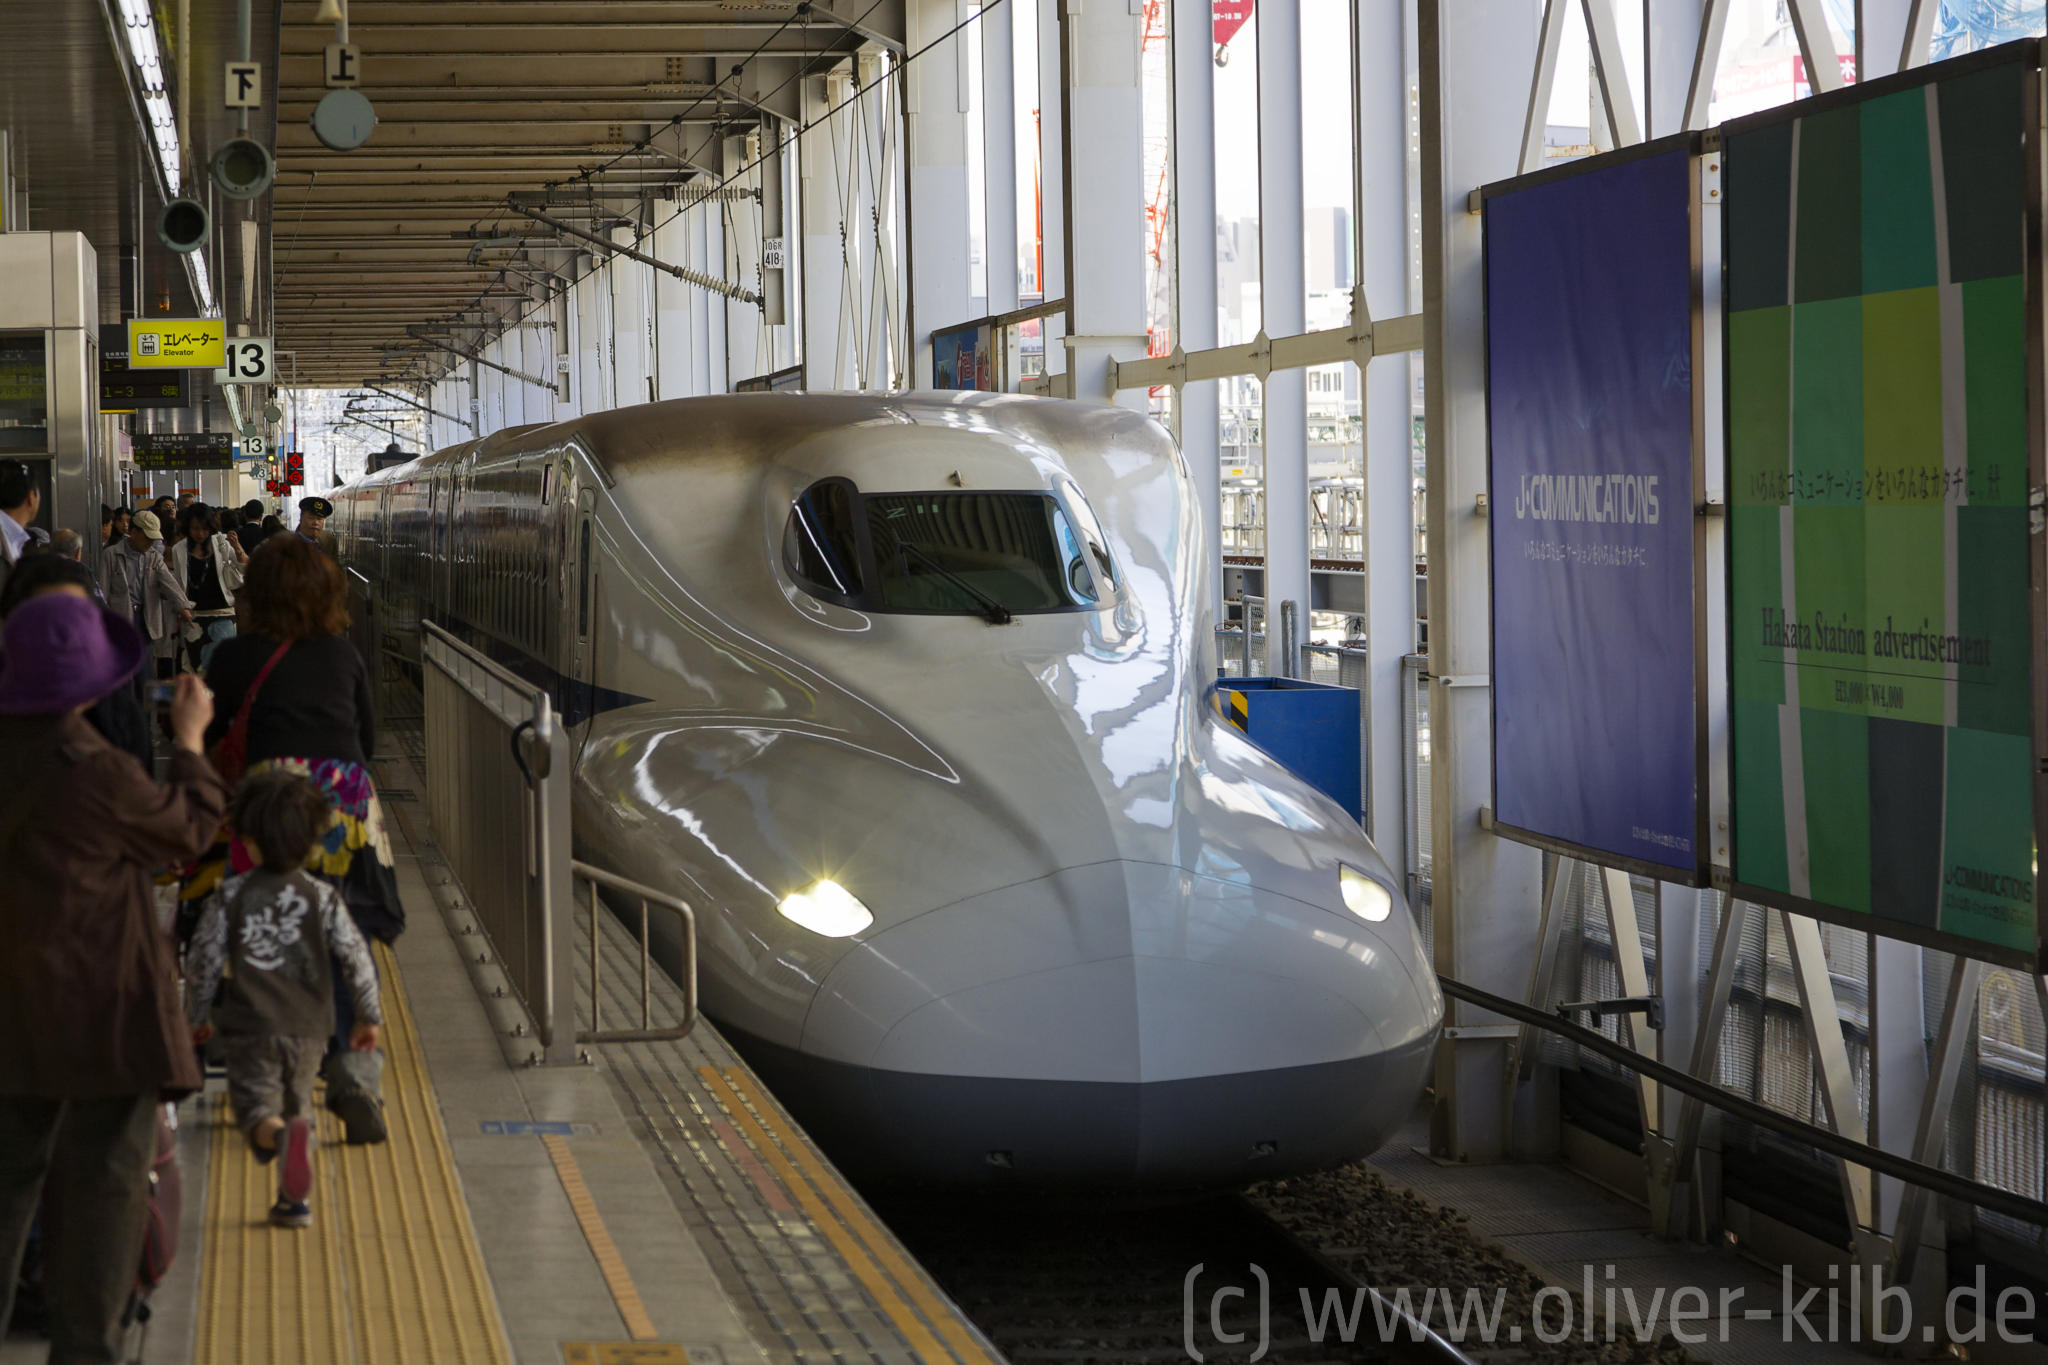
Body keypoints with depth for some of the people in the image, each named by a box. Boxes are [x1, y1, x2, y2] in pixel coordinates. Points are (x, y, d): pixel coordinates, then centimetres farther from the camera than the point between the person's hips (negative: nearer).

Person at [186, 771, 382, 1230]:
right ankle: (294, 1200, 19)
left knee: (258, 1110, -5)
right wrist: (368, 1016, 8)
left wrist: (199, 1013, 12)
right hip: (308, 1028, 2)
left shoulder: (231, 895, -4)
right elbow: (356, 957, -3)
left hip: (250, 1026, -2)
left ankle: (282, 1134, -39)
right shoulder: (322, 897, -1)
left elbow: (204, 958, -3)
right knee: (298, 1105, 19)